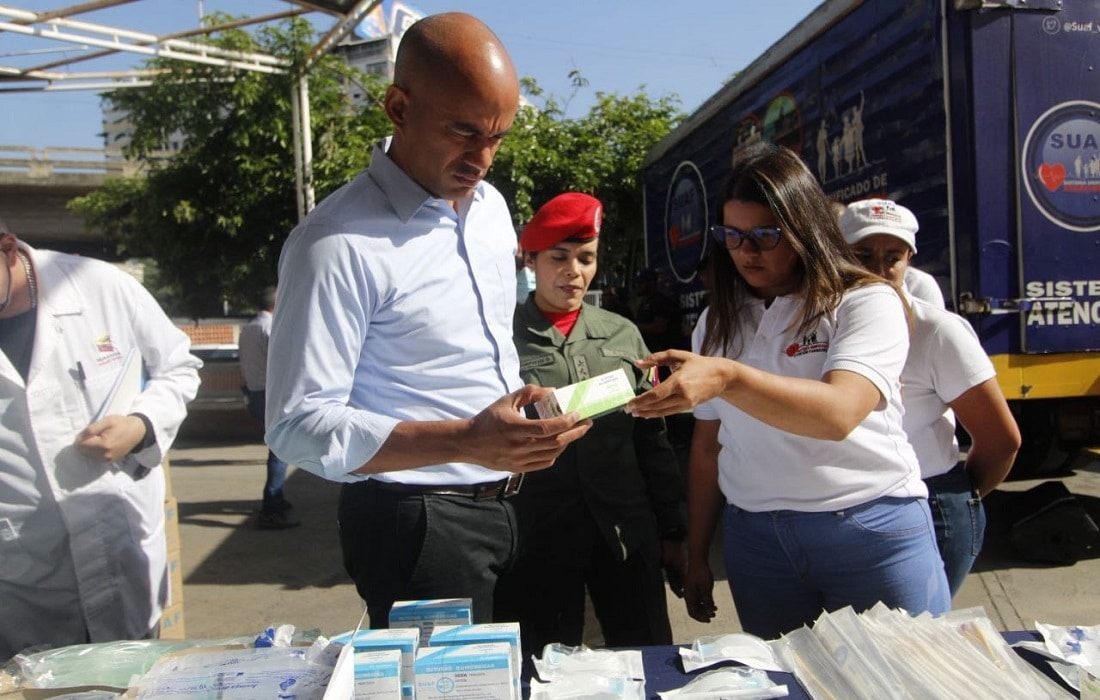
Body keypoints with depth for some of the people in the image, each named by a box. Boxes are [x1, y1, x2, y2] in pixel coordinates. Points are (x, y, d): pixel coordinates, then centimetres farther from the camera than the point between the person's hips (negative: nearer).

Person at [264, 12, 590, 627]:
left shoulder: (492, 206, 5)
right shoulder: (340, 243, -20)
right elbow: (299, 427, -22)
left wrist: (526, 425, 6)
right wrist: (466, 441, -32)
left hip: (508, 503, 8)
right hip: (419, 525, -7)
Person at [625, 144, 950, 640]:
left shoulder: (867, 302, -5)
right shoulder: (719, 322, 10)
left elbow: (839, 413, -23)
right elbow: (708, 444, 12)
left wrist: (727, 378, -37)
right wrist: (696, 557, 12)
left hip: (872, 531, -3)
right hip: (756, 539, 4)